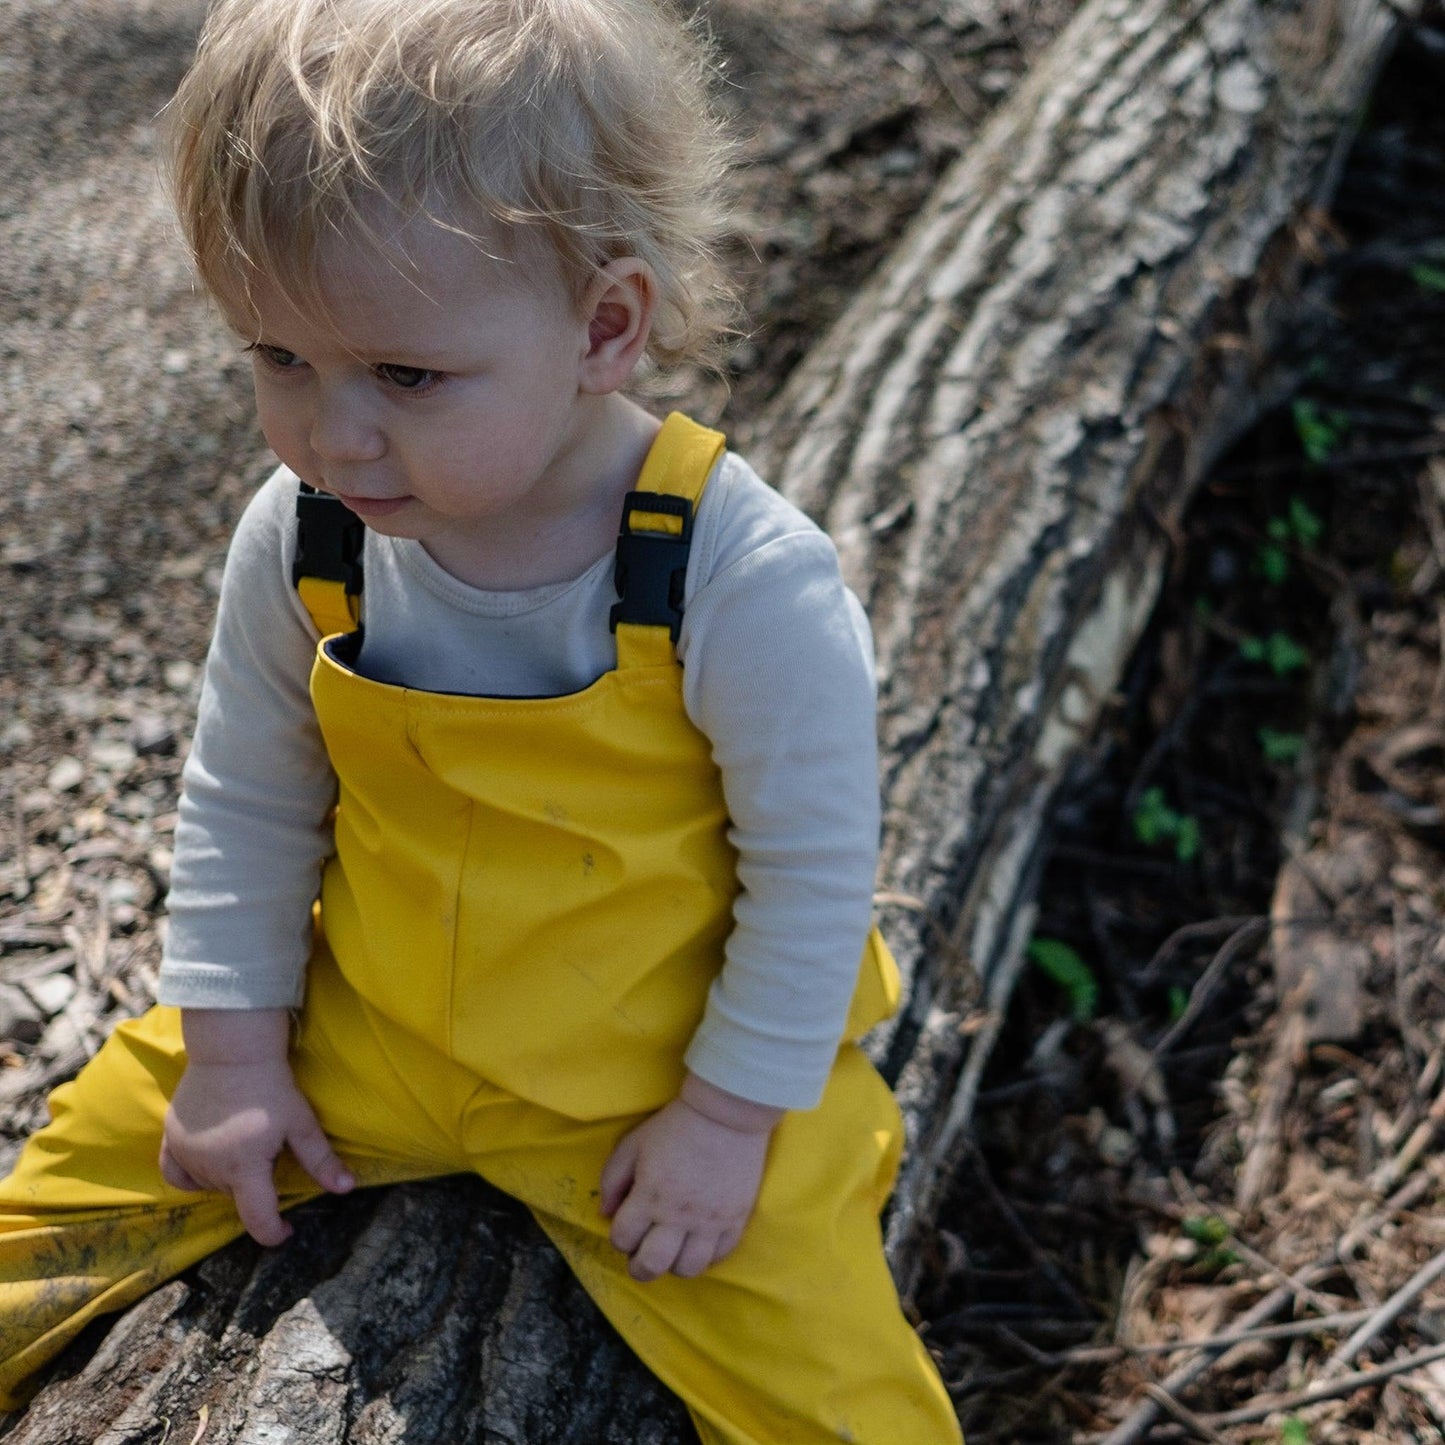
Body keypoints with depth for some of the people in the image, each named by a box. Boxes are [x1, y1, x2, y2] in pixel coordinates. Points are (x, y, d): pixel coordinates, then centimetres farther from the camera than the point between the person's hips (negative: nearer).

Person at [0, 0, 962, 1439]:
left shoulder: (749, 583, -29)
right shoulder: (299, 542, -15)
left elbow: (812, 867, -17)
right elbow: (247, 805, 0)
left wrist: (730, 1115, -11)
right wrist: (235, 1048, 3)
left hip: (654, 1080, -3)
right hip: (359, 1033, 4)